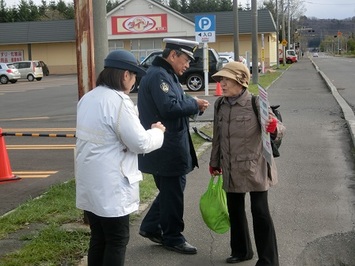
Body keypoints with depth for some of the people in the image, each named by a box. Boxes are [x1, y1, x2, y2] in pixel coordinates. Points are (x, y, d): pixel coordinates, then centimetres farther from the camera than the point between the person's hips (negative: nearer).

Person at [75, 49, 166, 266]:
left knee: (98, 239, 17)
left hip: (90, 184, 9)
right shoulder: (118, 101, -19)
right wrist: (157, 131, 2)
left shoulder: (88, 98, 9)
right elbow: (140, 143, -17)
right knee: (117, 241, 4)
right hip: (110, 187, -9)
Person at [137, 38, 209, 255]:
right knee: (173, 192, 2)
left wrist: (193, 105, 2)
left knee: (170, 190, 20)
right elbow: (169, 107, -28)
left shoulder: (166, 74, 16)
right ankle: (173, 237, 16)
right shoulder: (159, 75, -18)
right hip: (167, 148, -11)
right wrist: (194, 104, -15)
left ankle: (151, 227, 30)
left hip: (169, 147, 11)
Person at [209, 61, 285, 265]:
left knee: (260, 212, -1)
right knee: (235, 209, 15)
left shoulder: (256, 103, -15)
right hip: (231, 169, 6)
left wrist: (273, 127, -36)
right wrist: (215, 163, 18)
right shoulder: (220, 105, 3)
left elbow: (280, 129, -12)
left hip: (254, 168, -6)